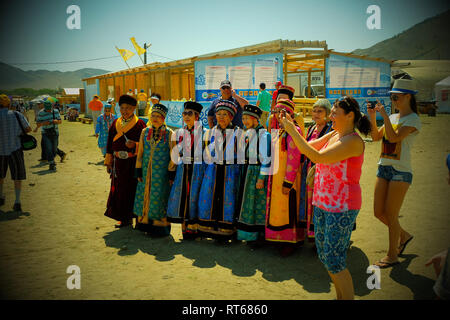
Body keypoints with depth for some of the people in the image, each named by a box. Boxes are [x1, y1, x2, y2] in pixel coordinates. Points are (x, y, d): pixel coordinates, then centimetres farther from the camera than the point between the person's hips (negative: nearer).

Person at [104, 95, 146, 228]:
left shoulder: (139, 124, -4)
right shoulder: (115, 123, 10)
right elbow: (110, 143, 13)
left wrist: (134, 145, -21)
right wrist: (109, 162, 11)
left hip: (134, 163, -5)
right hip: (119, 162, 5)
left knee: (133, 189, 1)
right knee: (120, 190, 9)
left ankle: (132, 216, 14)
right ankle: (124, 218, 21)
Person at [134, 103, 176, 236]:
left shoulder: (169, 133, -4)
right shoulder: (145, 132, 6)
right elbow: (140, 153, 10)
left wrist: (171, 173, -7)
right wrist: (138, 171, 6)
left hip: (161, 172, -3)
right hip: (146, 171, 4)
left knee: (159, 197, 1)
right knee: (145, 196, 8)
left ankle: (160, 226, 12)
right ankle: (144, 222, 22)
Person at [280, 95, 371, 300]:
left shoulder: (353, 141, -18)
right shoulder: (333, 135, 9)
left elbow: (318, 157, -26)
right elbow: (307, 148, 9)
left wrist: (292, 131, -24)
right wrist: (290, 128, -2)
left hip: (342, 207, -9)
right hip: (322, 203, 9)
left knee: (334, 260, -3)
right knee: (323, 253, 16)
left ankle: (349, 297, 16)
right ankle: (340, 295, 34)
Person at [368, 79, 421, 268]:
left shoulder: (413, 119, -7)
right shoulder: (392, 117, 15)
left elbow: (394, 138, -21)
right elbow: (376, 137, 13)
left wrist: (384, 115, -18)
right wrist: (372, 117, 3)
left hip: (401, 170, -7)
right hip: (383, 167, 7)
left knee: (391, 215, -2)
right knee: (379, 213, 9)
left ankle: (392, 256, 13)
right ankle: (403, 236, 34)